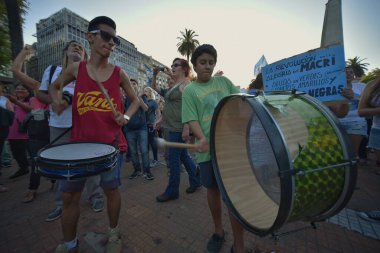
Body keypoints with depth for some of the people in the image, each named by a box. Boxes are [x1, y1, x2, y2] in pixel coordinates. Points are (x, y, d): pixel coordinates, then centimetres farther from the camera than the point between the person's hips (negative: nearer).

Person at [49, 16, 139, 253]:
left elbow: (135, 100, 9)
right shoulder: (76, 68, 4)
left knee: (111, 189, 11)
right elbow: (54, 86, 22)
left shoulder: (119, 73, 0)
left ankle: (114, 233, 37)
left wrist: (126, 117, -9)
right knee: (69, 195, 10)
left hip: (111, 142, -1)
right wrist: (56, 99, 0)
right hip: (80, 142, 2)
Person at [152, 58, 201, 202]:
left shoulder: (186, 84, -9)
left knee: (173, 159, 0)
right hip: (173, 127, 9)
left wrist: (186, 128, -24)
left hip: (178, 128, -9)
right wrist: (154, 74, 11)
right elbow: (154, 87, 27)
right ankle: (196, 180, 33)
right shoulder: (174, 85, 17)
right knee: (183, 155, 16)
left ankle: (172, 191, 17)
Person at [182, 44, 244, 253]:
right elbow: (192, 119, -6)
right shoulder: (189, 90, 3)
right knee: (213, 189, 15)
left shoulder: (223, 81, 13)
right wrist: (202, 139, -23)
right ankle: (218, 231, 41)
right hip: (209, 148, -1)